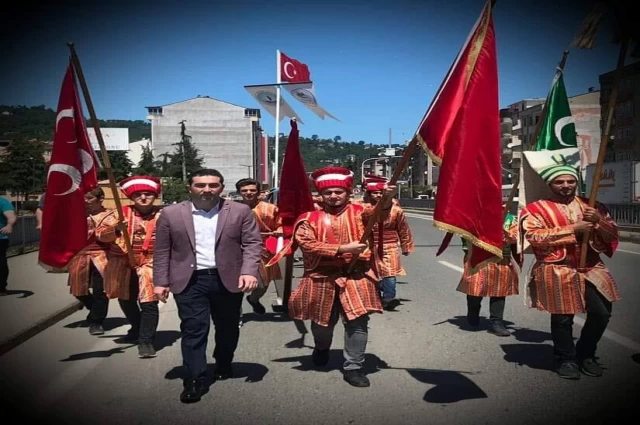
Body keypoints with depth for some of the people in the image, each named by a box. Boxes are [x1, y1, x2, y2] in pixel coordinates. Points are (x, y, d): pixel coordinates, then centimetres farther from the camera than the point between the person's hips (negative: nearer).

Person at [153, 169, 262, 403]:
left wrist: (249, 272, -16)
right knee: (193, 329, -4)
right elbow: (162, 251, 5)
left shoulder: (240, 211, 0)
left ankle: (224, 365, 38)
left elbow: (252, 243, -3)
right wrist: (161, 282, 1)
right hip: (190, 281, -1)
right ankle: (194, 380, 3)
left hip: (228, 279, 1)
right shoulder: (171, 213, 2)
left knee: (228, 328, 15)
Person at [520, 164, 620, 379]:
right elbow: (534, 236, -15)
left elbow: (613, 234, 13)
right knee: (563, 317, -3)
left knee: (601, 313, -1)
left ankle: (585, 355, 22)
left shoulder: (592, 206, 15)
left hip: (591, 268, 4)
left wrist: (598, 221, -9)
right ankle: (566, 359, 18)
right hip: (557, 271, -4)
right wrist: (572, 229, -15)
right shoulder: (536, 208, 0)